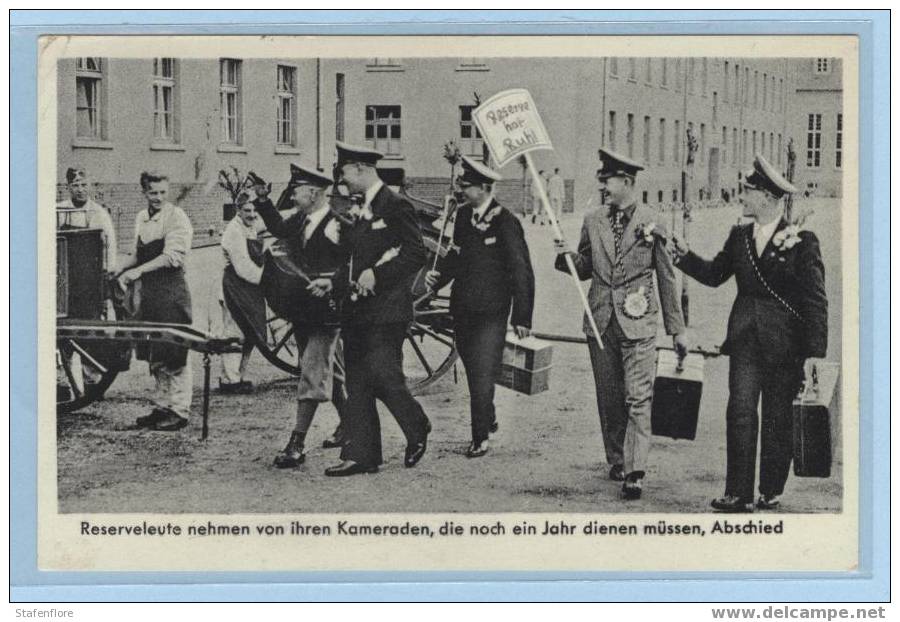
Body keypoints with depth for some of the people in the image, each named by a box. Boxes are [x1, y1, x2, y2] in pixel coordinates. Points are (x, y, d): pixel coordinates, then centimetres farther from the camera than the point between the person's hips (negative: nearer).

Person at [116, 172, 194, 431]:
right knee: (154, 356, 10)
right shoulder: (141, 218, 13)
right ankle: (162, 406, 18)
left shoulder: (176, 218, -9)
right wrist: (124, 271, 4)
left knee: (174, 356, -4)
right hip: (147, 292, 7)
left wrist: (139, 270, -21)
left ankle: (179, 411, 2)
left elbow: (172, 256, -17)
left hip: (171, 291, -7)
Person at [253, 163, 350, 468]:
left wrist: (332, 282, -29)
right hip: (301, 308, 8)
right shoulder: (300, 220, 8)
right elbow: (278, 228, 25)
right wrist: (263, 200, 13)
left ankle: (297, 444, -9)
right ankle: (347, 423, 34)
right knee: (326, 369, 18)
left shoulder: (338, 225, -16)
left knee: (312, 373, -9)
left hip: (326, 309, -8)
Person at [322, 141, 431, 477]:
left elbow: (416, 254, -15)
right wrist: (334, 281, 10)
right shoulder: (362, 211, 18)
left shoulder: (395, 206, -9)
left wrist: (376, 274, -19)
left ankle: (417, 430, 14)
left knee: (383, 376, -10)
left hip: (386, 310, -9)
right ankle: (361, 455, 8)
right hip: (357, 310, 9)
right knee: (357, 384, 5)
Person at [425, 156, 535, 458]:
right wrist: (438, 275, -2)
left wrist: (523, 317, -8)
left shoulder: (505, 222, -11)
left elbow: (521, 271, -9)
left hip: (491, 312, -6)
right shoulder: (463, 215, 8)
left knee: (483, 375, -6)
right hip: (462, 308, 6)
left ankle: (480, 438, 3)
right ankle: (488, 419, 36)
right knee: (473, 373, 17)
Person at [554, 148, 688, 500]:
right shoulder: (593, 221, 7)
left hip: (637, 324, -4)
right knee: (609, 399, 11)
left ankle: (635, 474, -10)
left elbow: (667, 278, 3)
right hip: (600, 321, 4)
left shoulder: (651, 224, -2)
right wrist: (566, 256, -8)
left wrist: (677, 329, 4)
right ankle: (616, 461, 25)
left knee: (638, 399, -9)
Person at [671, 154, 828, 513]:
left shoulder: (802, 242, -7)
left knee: (778, 418, 6)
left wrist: (815, 351, -12)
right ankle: (738, 494, -5)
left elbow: (816, 301, -7)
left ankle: (772, 492, 20)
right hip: (745, 340, 4)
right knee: (740, 412, -6)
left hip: (784, 344, -4)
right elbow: (715, 274, 16)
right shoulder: (739, 237, 9)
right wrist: (685, 254, 1)